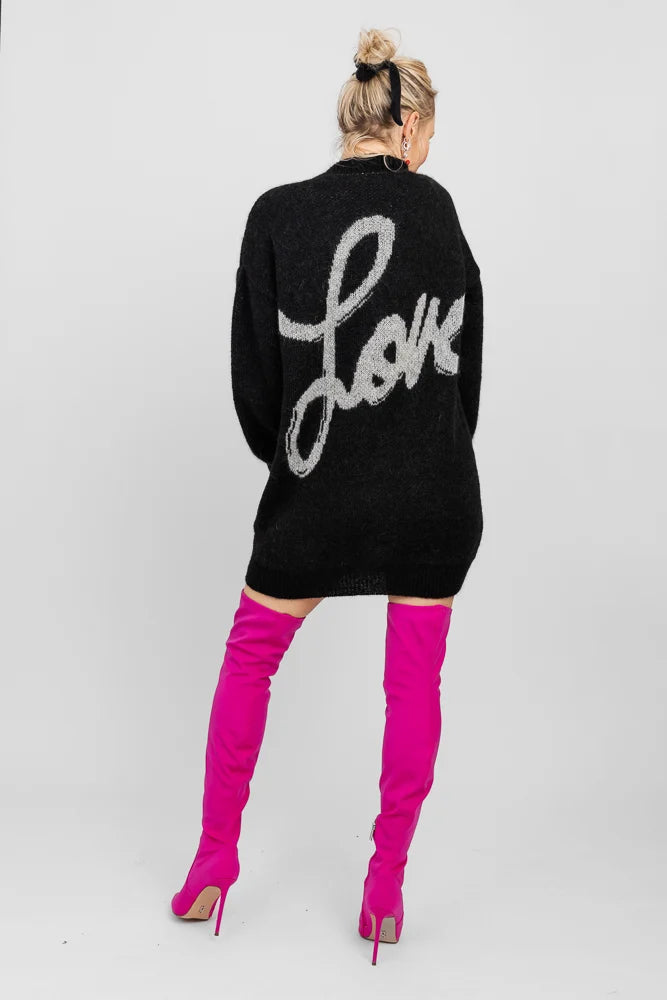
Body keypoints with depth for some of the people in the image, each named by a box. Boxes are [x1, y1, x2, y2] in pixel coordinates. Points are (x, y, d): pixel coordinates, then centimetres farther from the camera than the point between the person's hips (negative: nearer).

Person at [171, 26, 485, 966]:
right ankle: (386, 887, 20)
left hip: (317, 496, -1)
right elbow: (468, 363, 5)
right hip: (438, 492, 1)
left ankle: (215, 861, 25)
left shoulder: (279, 215, -6)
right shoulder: (439, 210, -1)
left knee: (250, 659, 18)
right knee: (416, 683, 12)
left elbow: (253, 374, -5)